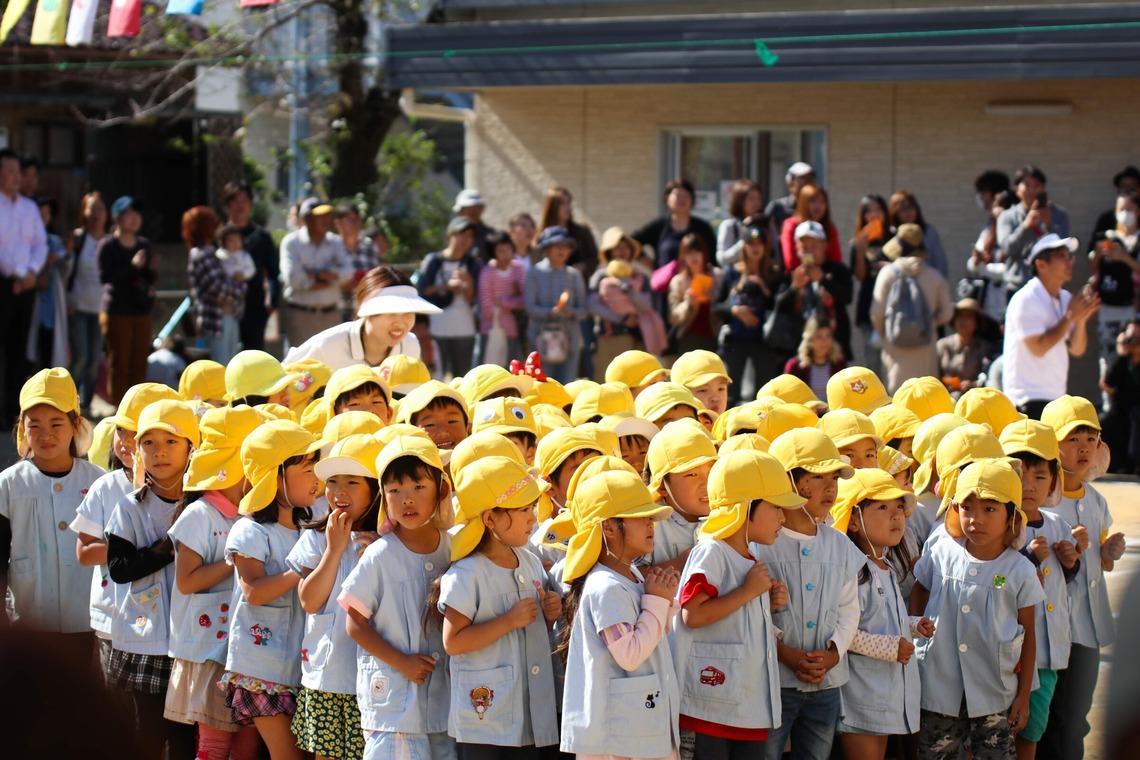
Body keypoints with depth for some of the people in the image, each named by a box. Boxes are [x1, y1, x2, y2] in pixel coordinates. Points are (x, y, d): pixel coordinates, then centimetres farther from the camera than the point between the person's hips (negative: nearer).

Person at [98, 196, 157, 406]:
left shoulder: (144, 244, 12)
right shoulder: (108, 245, -5)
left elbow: (151, 279, 12)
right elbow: (105, 276, -16)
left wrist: (152, 268, -10)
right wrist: (133, 266, -24)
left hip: (141, 311, 5)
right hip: (117, 311, -5)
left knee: (139, 365, 6)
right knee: (119, 364, -3)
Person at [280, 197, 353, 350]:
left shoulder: (335, 243, 11)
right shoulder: (291, 242, -2)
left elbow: (347, 272, -3)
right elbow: (293, 278, -14)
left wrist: (313, 274, -13)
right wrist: (331, 279, -6)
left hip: (330, 314, 4)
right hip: (300, 314, -4)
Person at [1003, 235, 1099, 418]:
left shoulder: (1066, 299, 11)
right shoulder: (1025, 300, -13)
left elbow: (1077, 349, 10)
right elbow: (1038, 347, -22)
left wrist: (1081, 319, -9)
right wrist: (1070, 316, -17)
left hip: (1057, 397, 9)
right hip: (1029, 399, -9)